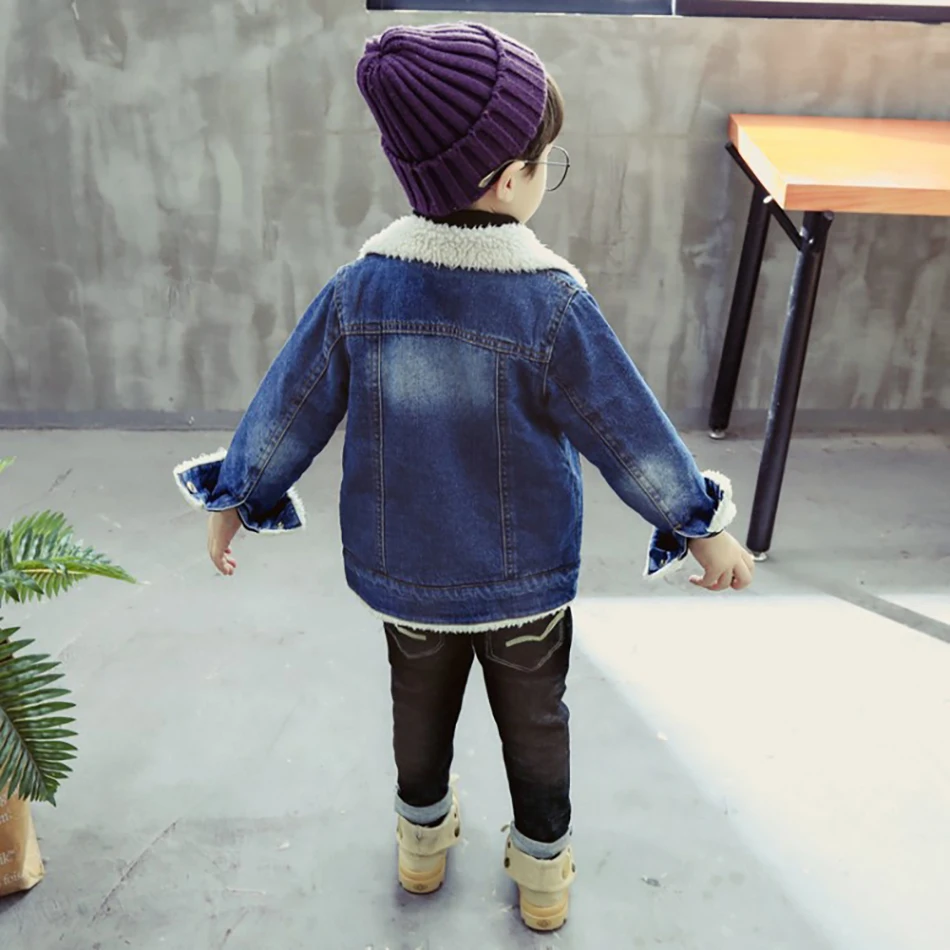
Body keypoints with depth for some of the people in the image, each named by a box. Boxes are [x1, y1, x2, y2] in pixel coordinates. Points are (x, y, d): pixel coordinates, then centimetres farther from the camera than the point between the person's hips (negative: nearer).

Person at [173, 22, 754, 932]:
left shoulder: (359, 290, -15)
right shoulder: (554, 305, -23)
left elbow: (289, 410, -5)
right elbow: (630, 433, -14)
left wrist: (232, 501, 11)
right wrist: (706, 530, 0)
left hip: (404, 572, 3)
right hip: (525, 581, -2)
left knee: (420, 704, 26)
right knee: (535, 720, 20)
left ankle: (424, 840, 49)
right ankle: (543, 870, 40)